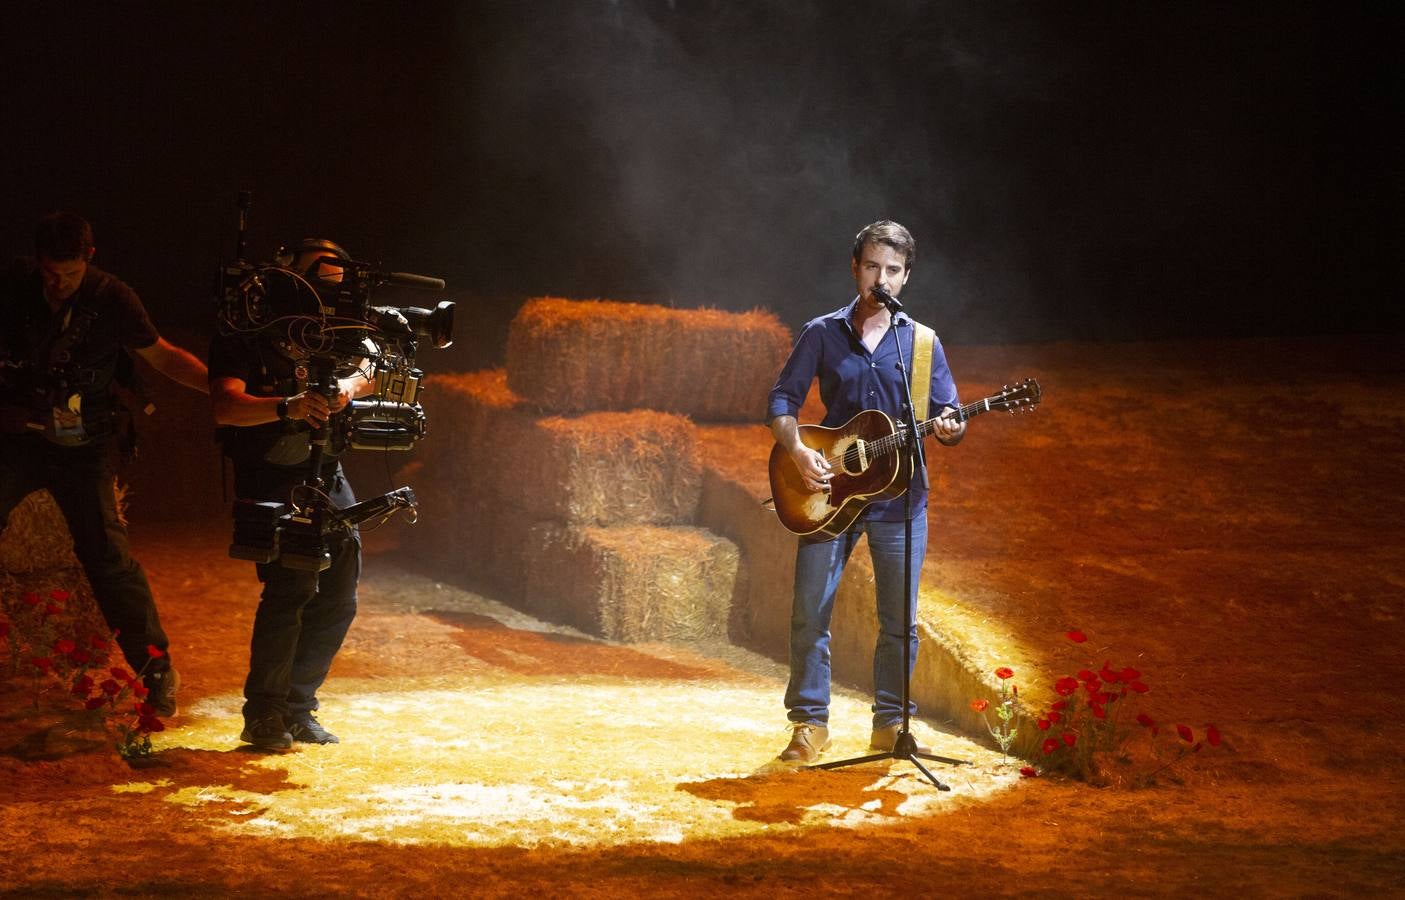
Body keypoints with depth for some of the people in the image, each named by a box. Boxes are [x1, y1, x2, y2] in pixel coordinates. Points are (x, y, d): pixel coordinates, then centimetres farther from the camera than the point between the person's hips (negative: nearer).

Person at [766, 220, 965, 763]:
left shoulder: (921, 342, 6)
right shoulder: (822, 335, 4)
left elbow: (948, 411, 5)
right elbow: (783, 399, 4)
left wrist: (948, 429, -18)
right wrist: (798, 451, -13)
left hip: (899, 496, 1)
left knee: (901, 619, 4)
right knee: (809, 612, -3)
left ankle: (890, 723, 16)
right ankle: (810, 723, 7)